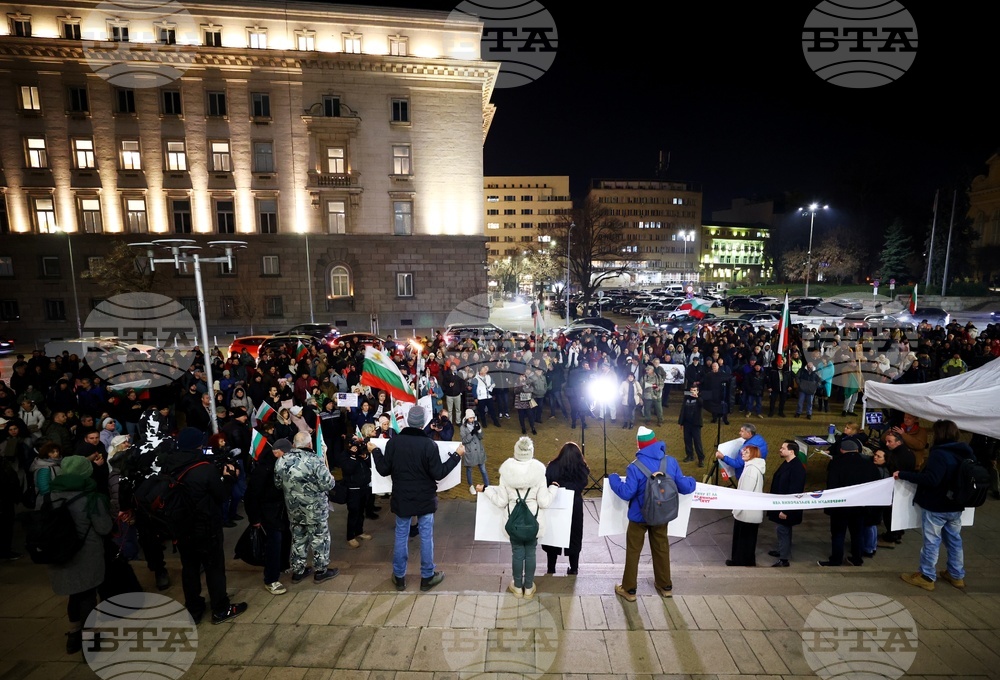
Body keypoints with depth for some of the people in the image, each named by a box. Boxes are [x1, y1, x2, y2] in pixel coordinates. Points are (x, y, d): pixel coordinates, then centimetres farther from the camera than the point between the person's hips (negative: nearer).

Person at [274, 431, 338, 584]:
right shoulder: (315, 461, -25)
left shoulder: (281, 461, -7)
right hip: (315, 508, -5)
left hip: (293, 508, 5)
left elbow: (278, 484, 6)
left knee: (298, 538, 21)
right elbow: (328, 484, -21)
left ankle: (298, 571, 33)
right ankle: (321, 571, 24)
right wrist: (325, 468, -5)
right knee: (319, 538, 12)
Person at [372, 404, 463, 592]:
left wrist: (375, 451, 11)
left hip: (401, 498, 3)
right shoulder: (429, 444, -19)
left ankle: (399, 577, 27)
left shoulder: (394, 441, -11)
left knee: (401, 536, 15)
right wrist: (457, 455, -7)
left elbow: (384, 470, -4)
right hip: (424, 499, -2)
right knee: (426, 536, 11)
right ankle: (427, 577, 23)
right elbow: (438, 474, -15)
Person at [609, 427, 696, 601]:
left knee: (633, 551, 11)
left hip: (639, 516, -4)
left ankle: (629, 589, 21)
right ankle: (665, 586, 38)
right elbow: (684, 487, -5)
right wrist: (692, 481, 18)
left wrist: (613, 478, -7)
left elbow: (627, 493, -22)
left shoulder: (635, 467, -24)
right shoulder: (671, 462, -11)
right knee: (661, 548, 23)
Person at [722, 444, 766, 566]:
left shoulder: (751, 468, -21)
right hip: (753, 511, 9)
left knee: (741, 537, 4)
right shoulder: (755, 467, 9)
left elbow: (746, 491, -21)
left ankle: (739, 561, 15)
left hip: (746, 511, -9)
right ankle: (748, 560, 27)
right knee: (749, 537, 17)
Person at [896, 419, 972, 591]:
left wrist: (903, 475, -28)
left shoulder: (939, 454, -24)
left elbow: (931, 480, -31)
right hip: (956, 506, 8)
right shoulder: (966, 453, 4)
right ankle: (957, 575, 32)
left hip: (935, 506, -8)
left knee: (932, 541, 2)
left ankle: (927, 577, 13)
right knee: (954, 540, 19)